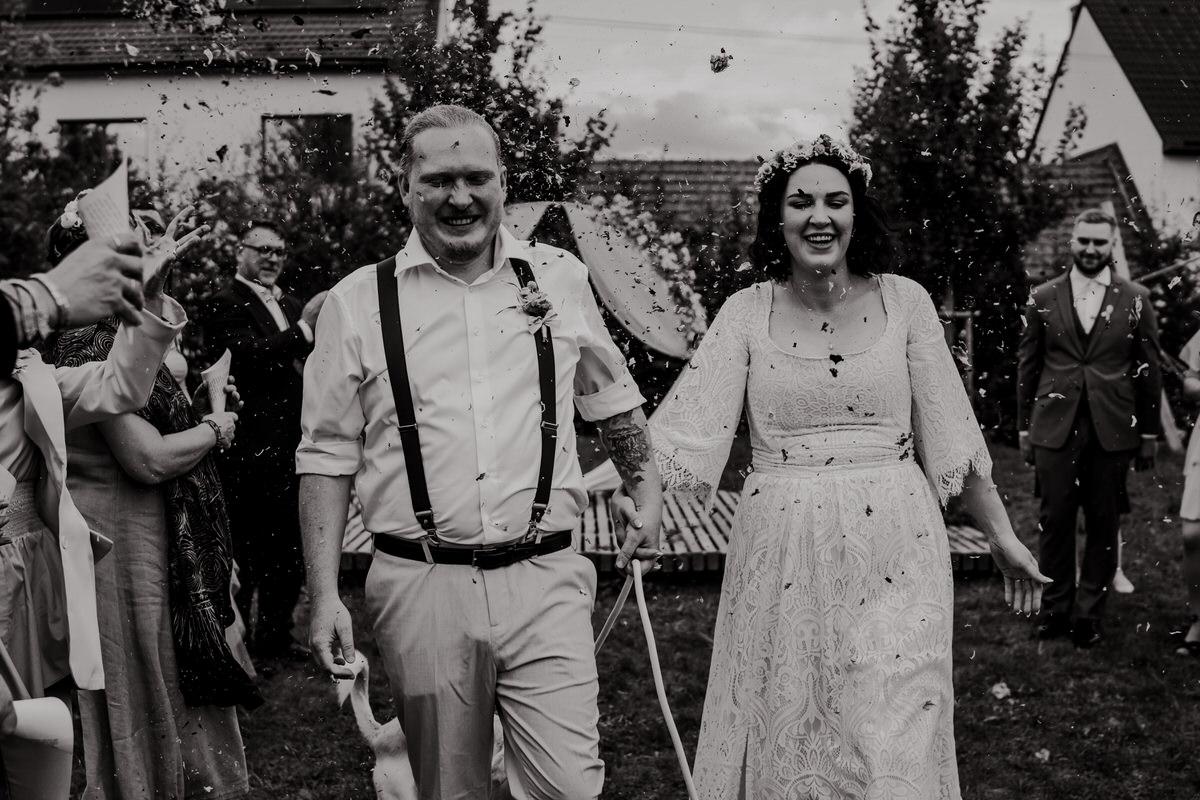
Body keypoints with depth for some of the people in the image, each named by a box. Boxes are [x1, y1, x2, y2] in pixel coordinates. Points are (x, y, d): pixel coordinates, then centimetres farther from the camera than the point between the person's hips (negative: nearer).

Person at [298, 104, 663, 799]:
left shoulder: (561, 279, 6)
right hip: (421, 587, 0)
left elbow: (612, 396, 21)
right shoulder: (358, 303, 1)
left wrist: (645, 488, 20)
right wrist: (325, 597, -1)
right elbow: (328, 457, 3)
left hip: (545, 584, 1)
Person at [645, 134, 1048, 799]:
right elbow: (685, 429, -4)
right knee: (783, 739, 9)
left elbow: (950, 434, 7)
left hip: (894, 554, 0)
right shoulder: (747, 312, 2)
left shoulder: (903, 301, 2)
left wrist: (1001, 534, 11)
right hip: (782, 556, 1)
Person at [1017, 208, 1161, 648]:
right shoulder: (1042, 298, 5)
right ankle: (1056, 608, 16)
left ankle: (1089, 613, 17)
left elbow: (1148, 369, 7)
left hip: (1112, 429, 0)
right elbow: (1027, 365, 8)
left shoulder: (1135, 299, 4)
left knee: (1103, 524, 5)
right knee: (1055, 520, 3)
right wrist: (1024, 428, 6)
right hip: (1054, 428, 0)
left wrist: (1149, 433, 5)